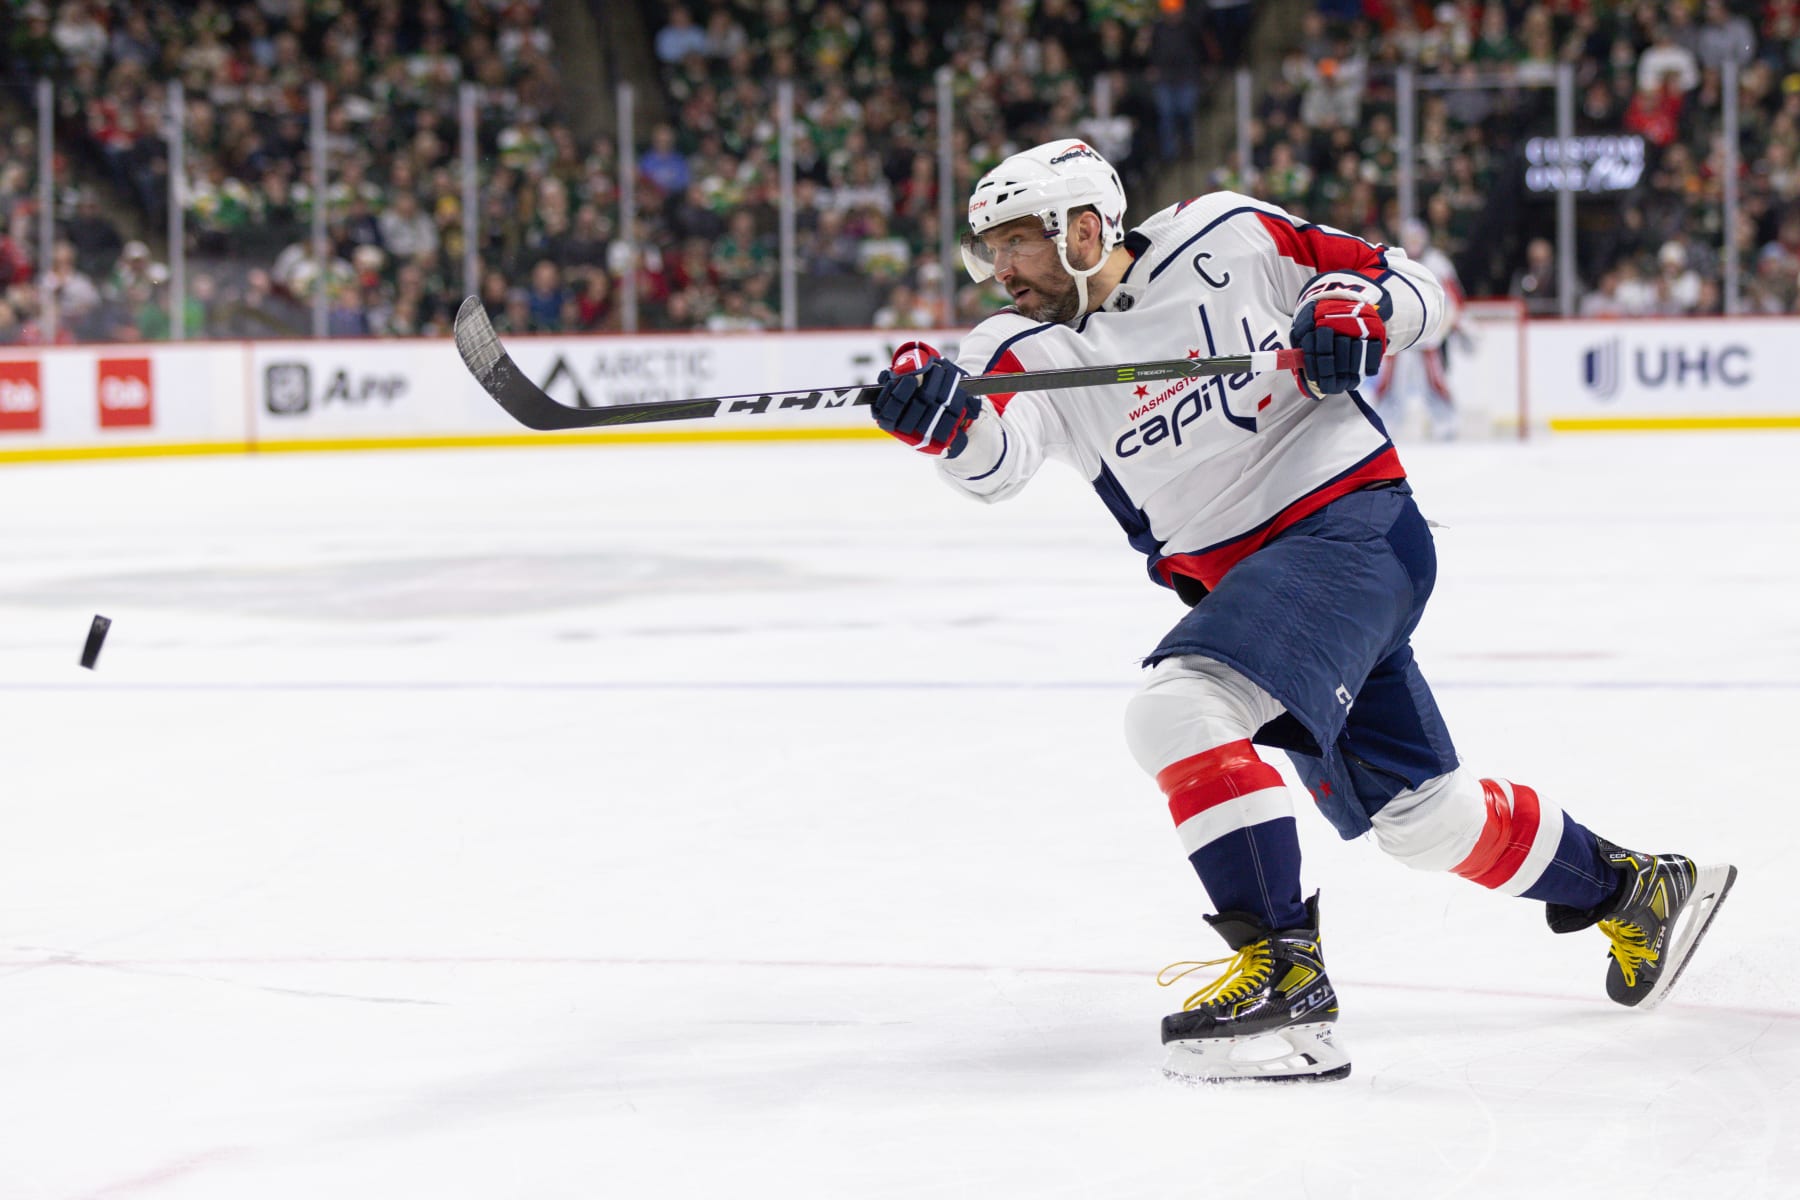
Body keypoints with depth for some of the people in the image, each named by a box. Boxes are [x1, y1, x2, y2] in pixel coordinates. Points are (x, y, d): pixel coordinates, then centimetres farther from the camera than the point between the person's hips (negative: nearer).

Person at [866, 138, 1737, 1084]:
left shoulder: (1227, 237, -7)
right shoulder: (1025, 349, 2)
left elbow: (1413, 292, 2)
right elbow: (996, 455, -22)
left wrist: (1353, 307, -20)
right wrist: (942, 420, -43)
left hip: (1352, 522, -7)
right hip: (1240, 584, 7)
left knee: (1181, 711, -27)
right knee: (1420, 815, 14)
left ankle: (1284, 973, -28)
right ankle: (1631, 891, 37)